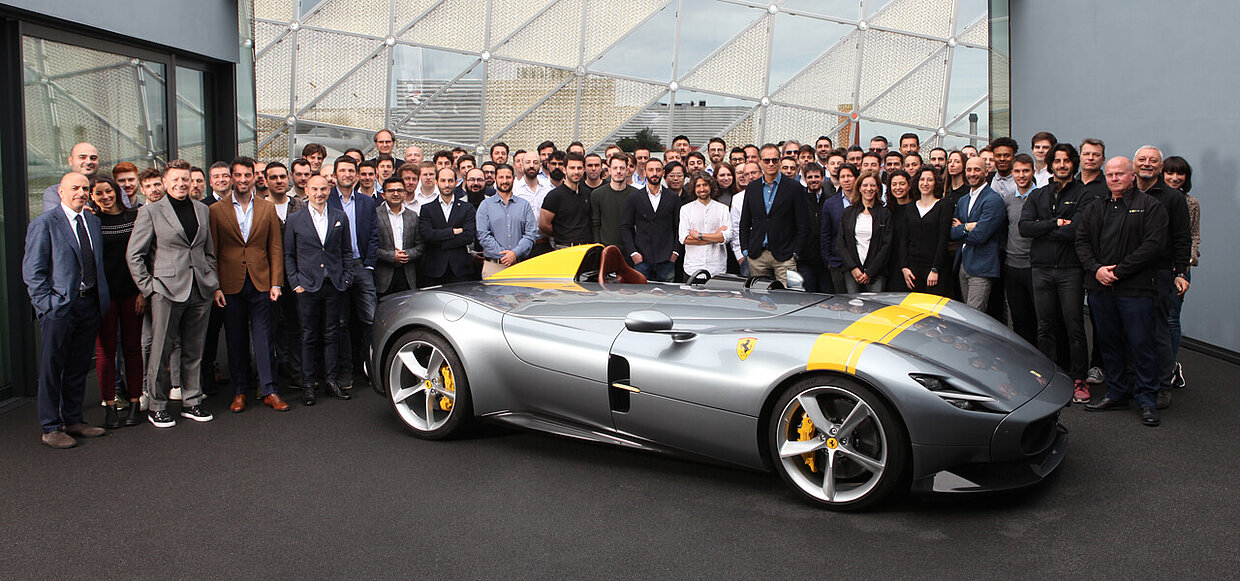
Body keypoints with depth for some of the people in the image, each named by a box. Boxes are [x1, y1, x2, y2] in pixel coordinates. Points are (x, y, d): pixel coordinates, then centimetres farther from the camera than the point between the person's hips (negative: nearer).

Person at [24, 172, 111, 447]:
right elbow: (32, 271, -8)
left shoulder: (93, 222, 13)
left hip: (90, 305, 6)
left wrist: (102, 295, 8)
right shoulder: (44, 223, -6)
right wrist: (48, 303, -13)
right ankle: (51, 428, 12)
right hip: (59, 307, -6)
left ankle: (73, 420, 26)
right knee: (52, 369, 3)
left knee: (78, 368, 14)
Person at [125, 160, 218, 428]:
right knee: (160, 350, 1)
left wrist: (212, 282, 10)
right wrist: (147, 289, -6)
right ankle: (157, 406, 13)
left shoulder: (203, 210, 13)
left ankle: (191, 402, 21)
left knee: (194, 350, 10)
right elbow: (133, 255, -1)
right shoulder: (150, 212, 0)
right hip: (167, 290, -4)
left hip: (200, 290, 4)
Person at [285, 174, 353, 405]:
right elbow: (288, 255, 6)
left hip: (333, 286, 2)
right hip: (307, 287, -1)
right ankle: (308, 384, 11)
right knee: (309, 336, 3)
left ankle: (332, 381, 14)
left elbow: (347, 251, 12)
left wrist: (346, 278, 4)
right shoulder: (295, 220, 4)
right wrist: (295, 282, -2)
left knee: (332, 334, 6)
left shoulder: (340, 217, 9)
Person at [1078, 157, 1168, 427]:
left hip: (1137, 289, -5)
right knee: (1109, 342, 11)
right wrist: (1096, 269, -8)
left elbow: (1153, 245, -10)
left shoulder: (1150, 206, 1)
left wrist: (1119, 270, -14)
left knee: (1142, 344, -3)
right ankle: (1117, 393, 22)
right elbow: (1082, 242, 10)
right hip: (1100, 288, 5)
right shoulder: (1093, 210, 16)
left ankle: (1147, 400, 6)